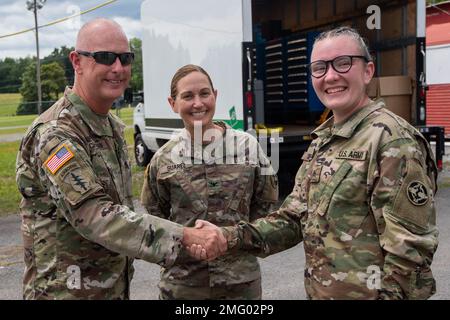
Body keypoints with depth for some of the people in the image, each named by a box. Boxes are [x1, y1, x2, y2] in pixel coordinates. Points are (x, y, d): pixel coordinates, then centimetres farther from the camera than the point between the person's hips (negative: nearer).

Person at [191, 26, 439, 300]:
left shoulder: (392, 139, -18)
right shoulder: (322, 142, 7)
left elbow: (409, 247, -20)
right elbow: (295, 218, 5)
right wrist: (230, 237, -8)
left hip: (368, 293, -7)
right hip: (320, 292, 7)